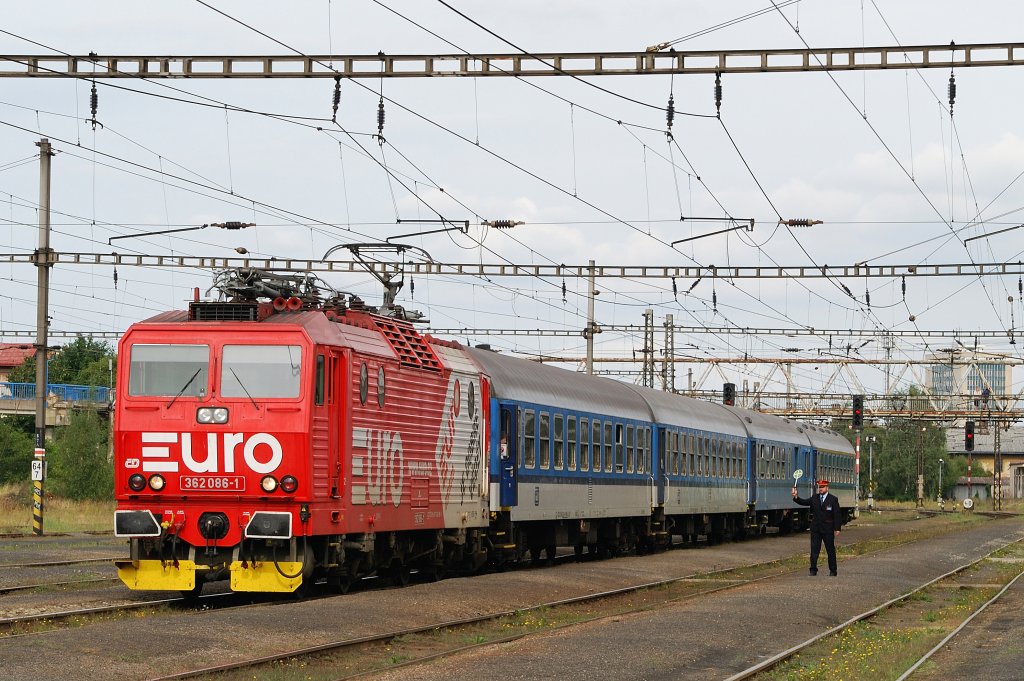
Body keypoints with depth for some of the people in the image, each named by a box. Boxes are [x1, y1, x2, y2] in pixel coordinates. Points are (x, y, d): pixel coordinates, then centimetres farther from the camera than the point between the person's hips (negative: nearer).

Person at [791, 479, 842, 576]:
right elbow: (804, 502, 0)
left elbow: (837, 515, -5)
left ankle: (833, 571, 13)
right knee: (814, 550, 0)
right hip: (815, 528, 3)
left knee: (830, 550, 5)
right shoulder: (815, 498, 8)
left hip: (828, 529, -3)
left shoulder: (833, 499, -2)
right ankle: (813, 570, 4)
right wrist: (796, 497, -19)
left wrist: (837, 529, -10)